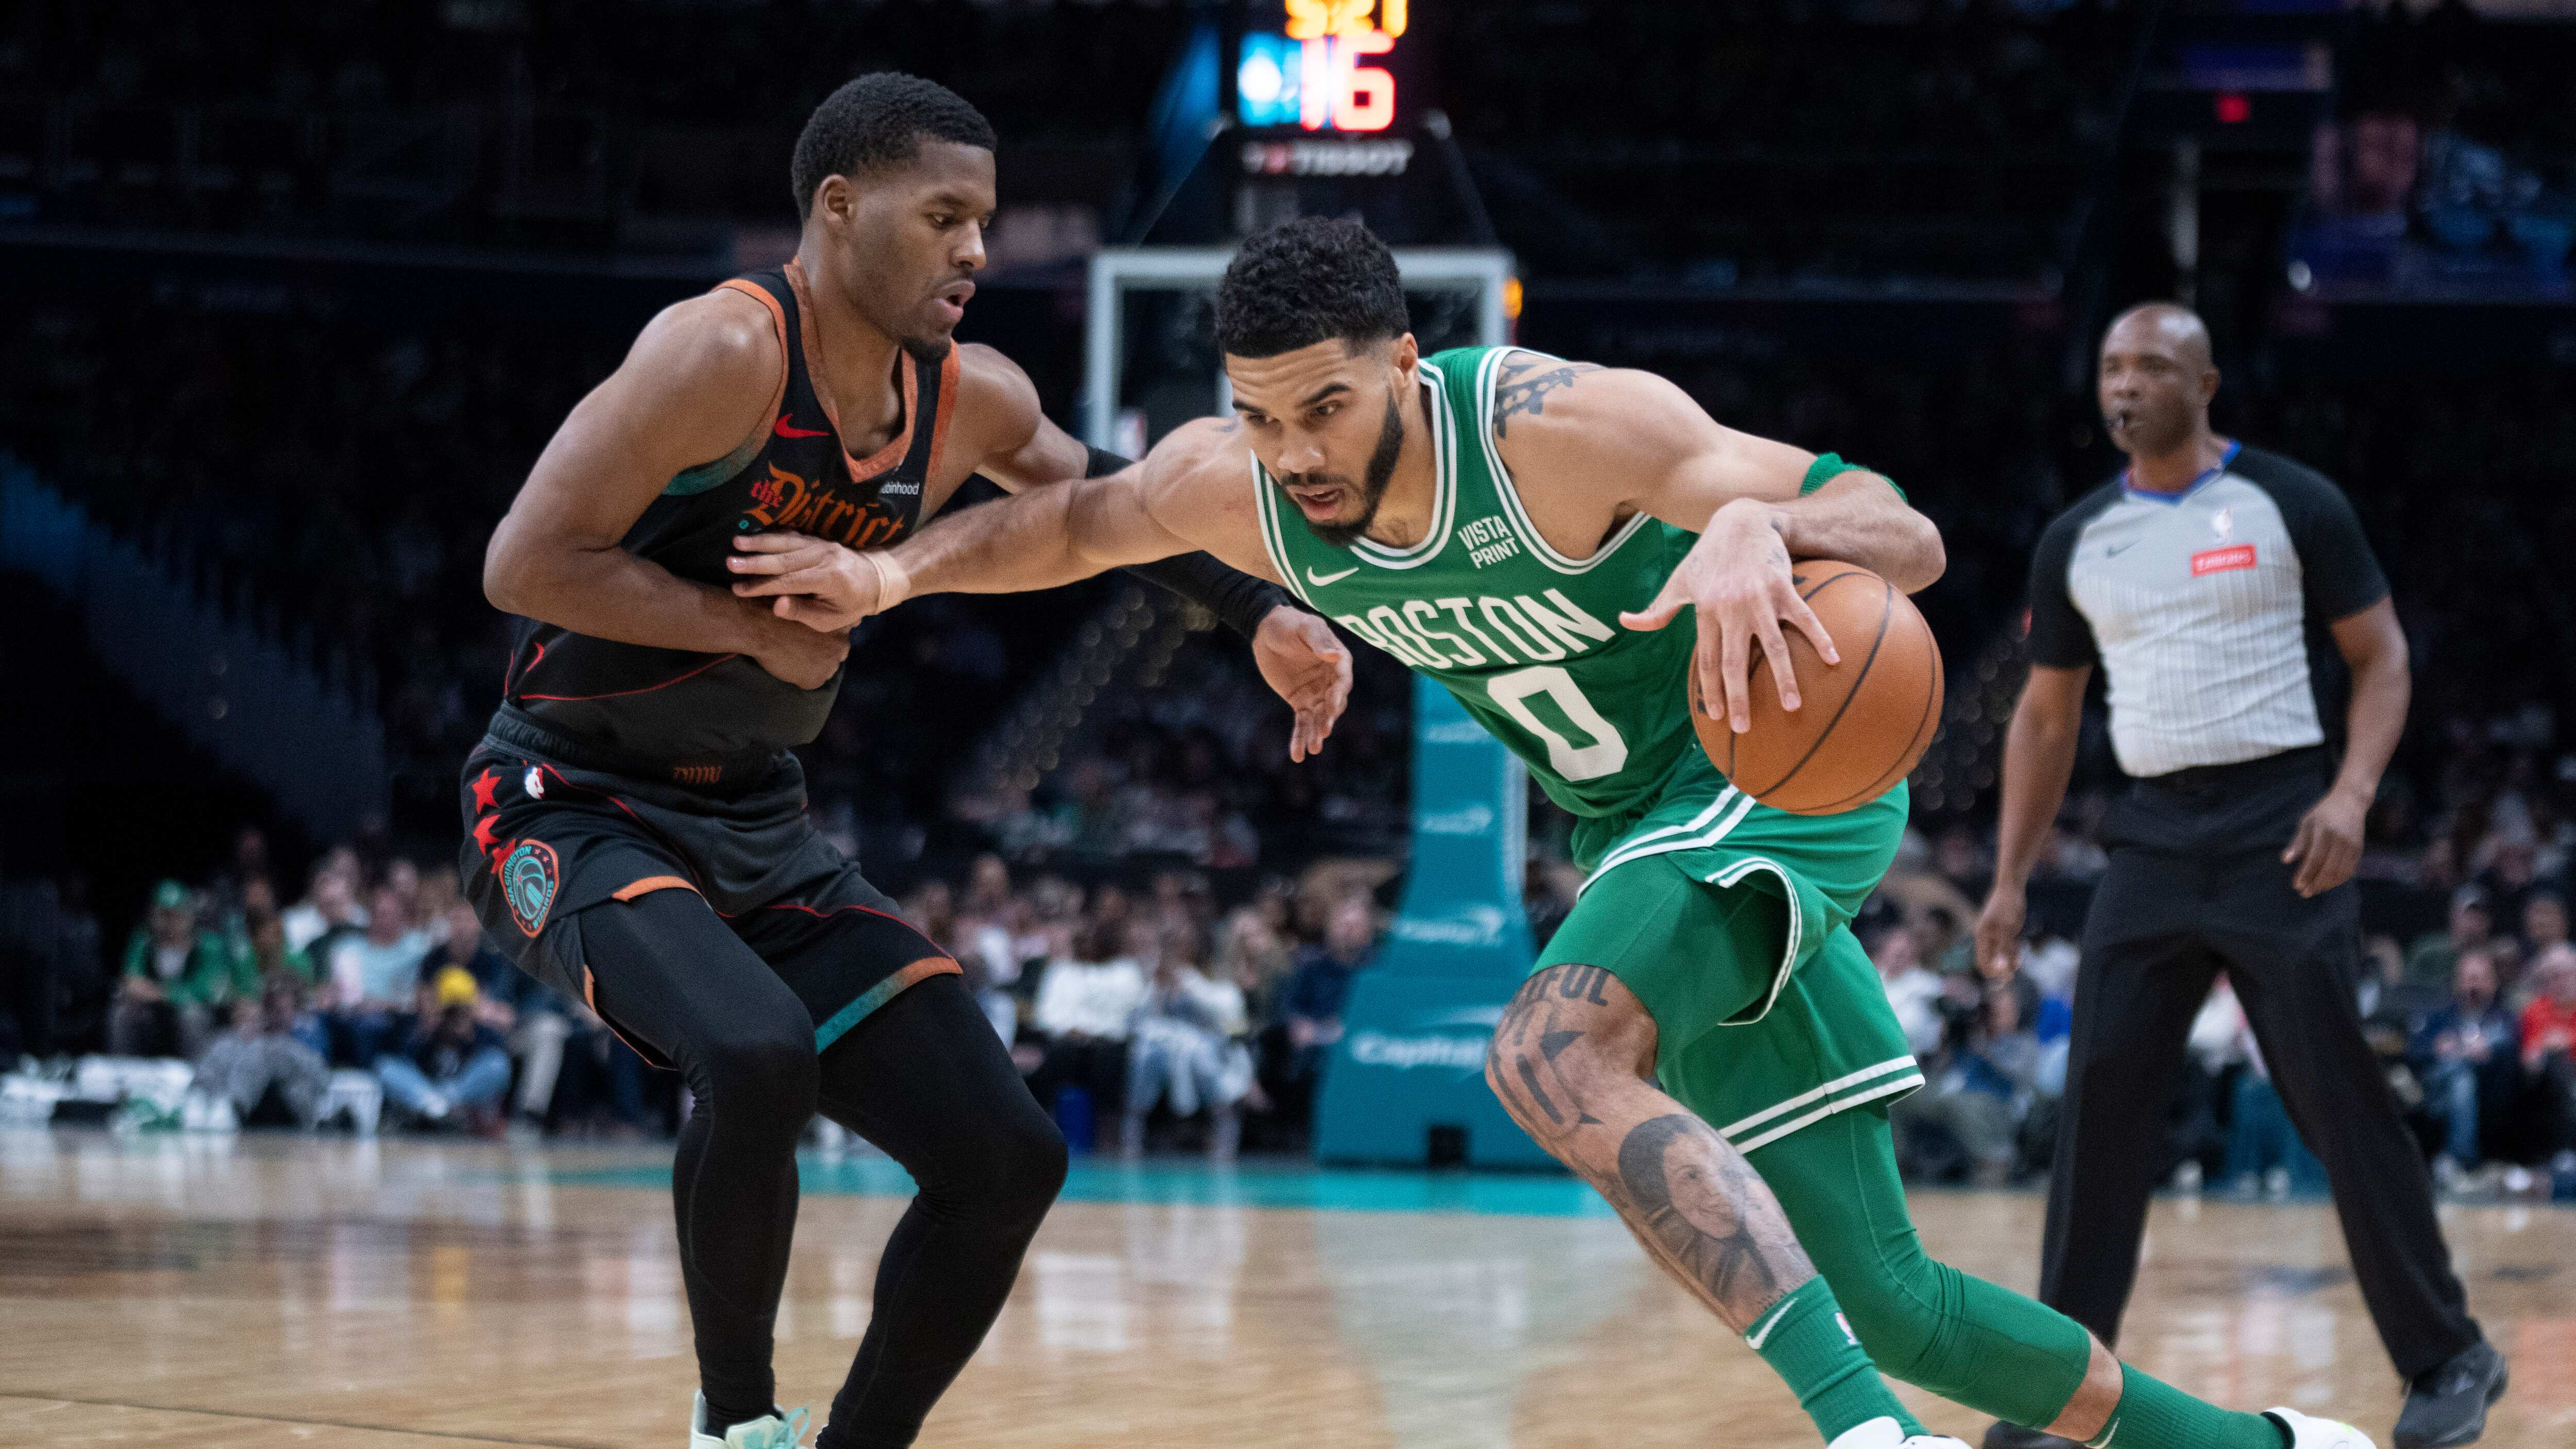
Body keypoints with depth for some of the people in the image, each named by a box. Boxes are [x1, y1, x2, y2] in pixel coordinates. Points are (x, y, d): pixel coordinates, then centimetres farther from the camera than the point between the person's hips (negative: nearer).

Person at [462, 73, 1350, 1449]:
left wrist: (1260, 614, 11)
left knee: (1007, 1158, -2)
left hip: (758, 830, 8)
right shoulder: (728, 352, -21)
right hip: (573, 809, -7)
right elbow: (524, 564, -24)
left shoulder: (967, 402, 2)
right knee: (756, 1057, -36)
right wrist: (759, 628, -18)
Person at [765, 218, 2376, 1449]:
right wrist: (899, 567, -8)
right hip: (1645, 834, 7)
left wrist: (1757, 525, -50)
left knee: (1553, 1049, -35)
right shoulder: (1235, 485, -10)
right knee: (1883, 1301, 6)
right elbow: (1070, 520, 11)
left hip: (1779, 777, -7)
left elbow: (1910, 541, -29)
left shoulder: (1560, 426, -27)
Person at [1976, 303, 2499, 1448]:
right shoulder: (2076, 541, 10)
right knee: (2101, 1101, -3)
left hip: (2281, 827, -4)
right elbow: (2045, 718, 17)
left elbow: (2382, 658, 0)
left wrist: (2352, 794, -15)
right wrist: (2010, 878, 11)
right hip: (2154, 836, 4)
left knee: (2342, 1102, -5)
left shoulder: (2293, 505, -2)